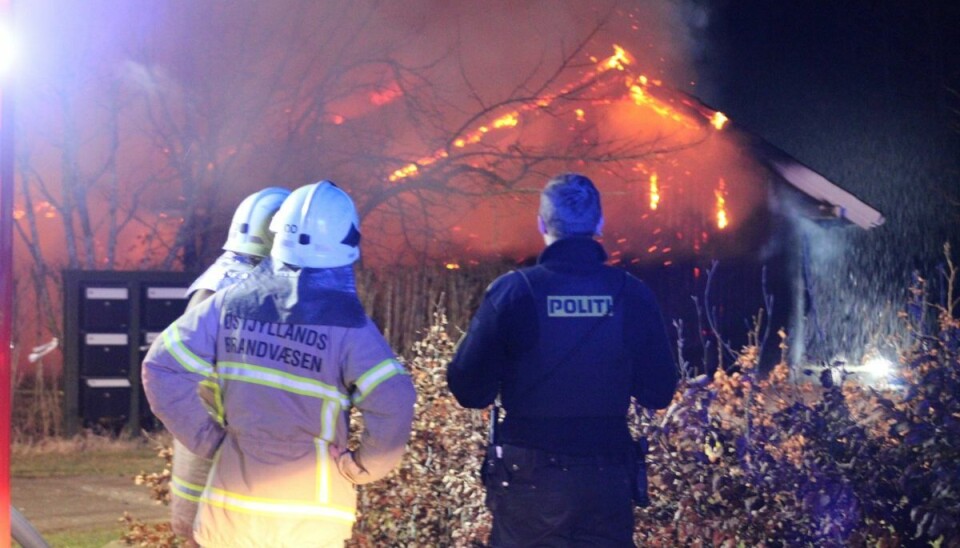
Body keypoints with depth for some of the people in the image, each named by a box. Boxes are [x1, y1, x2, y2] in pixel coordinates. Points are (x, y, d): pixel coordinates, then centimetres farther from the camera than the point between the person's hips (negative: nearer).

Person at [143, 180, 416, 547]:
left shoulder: (231, 304, -1)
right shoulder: (346, 322, -11)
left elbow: (162, 368, 0)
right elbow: (393, 405, -23)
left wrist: (209, 440, 4)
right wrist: (359, 467, -6)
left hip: (235, 501, 3)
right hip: (311, 511, -2)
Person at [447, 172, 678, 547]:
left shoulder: (513, 291, -9)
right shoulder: (632, 295, -3)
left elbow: (469, 390, -6)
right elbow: (659, 393, 4)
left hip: (528, 478, -2)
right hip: (606, 478, 2)